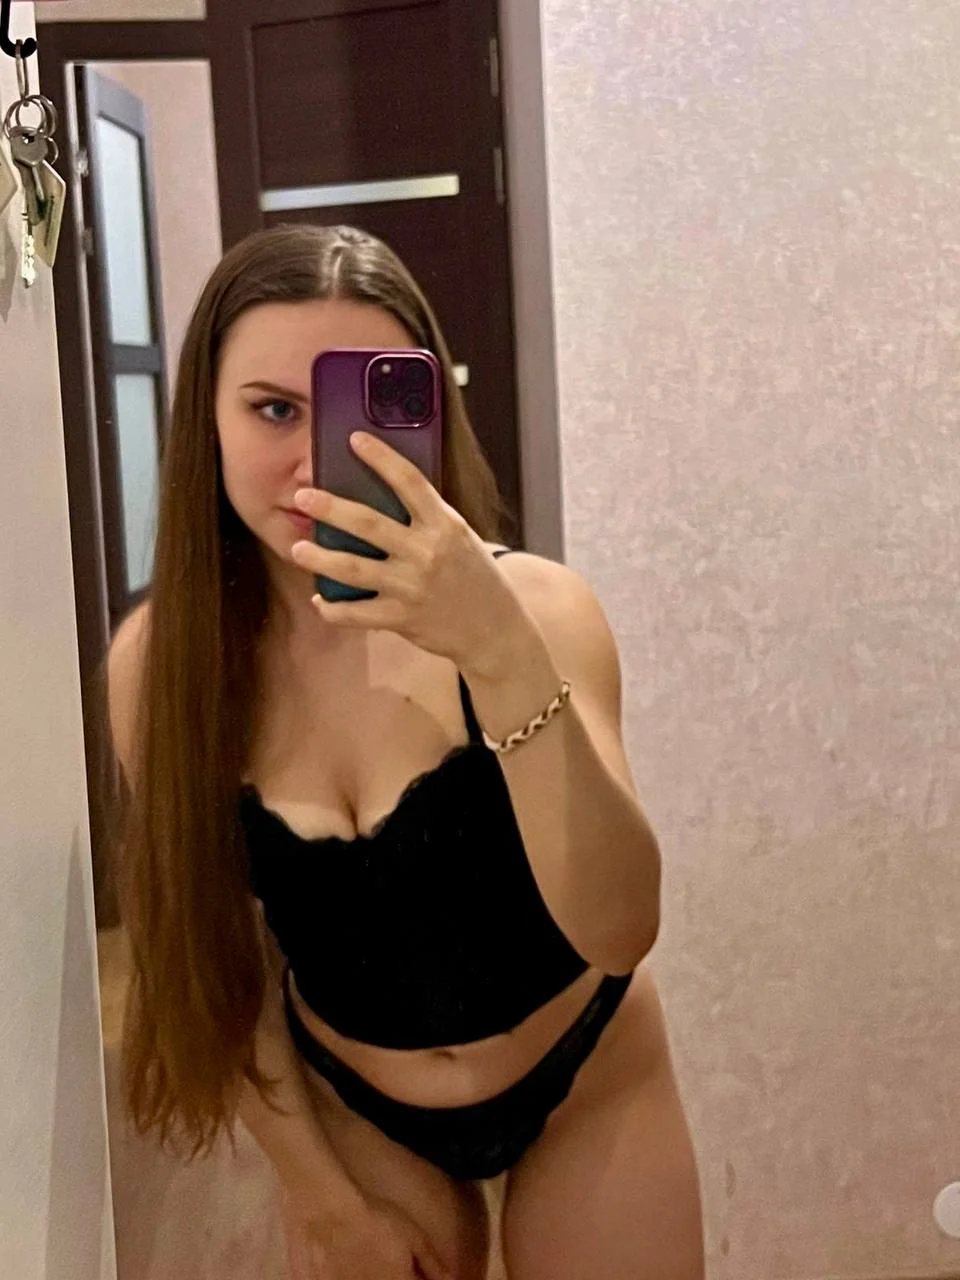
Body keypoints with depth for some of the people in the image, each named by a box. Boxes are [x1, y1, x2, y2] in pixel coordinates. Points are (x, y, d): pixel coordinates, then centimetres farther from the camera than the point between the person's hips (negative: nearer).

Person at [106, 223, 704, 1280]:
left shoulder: (535, 606, -23)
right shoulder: (158, 660, -16)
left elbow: (619, 929, -32)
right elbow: (222, 948, -7)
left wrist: (502, 653, -43)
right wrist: (320, 1191, -1)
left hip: (586, 1084, -1)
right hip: (350, 1109, 1)